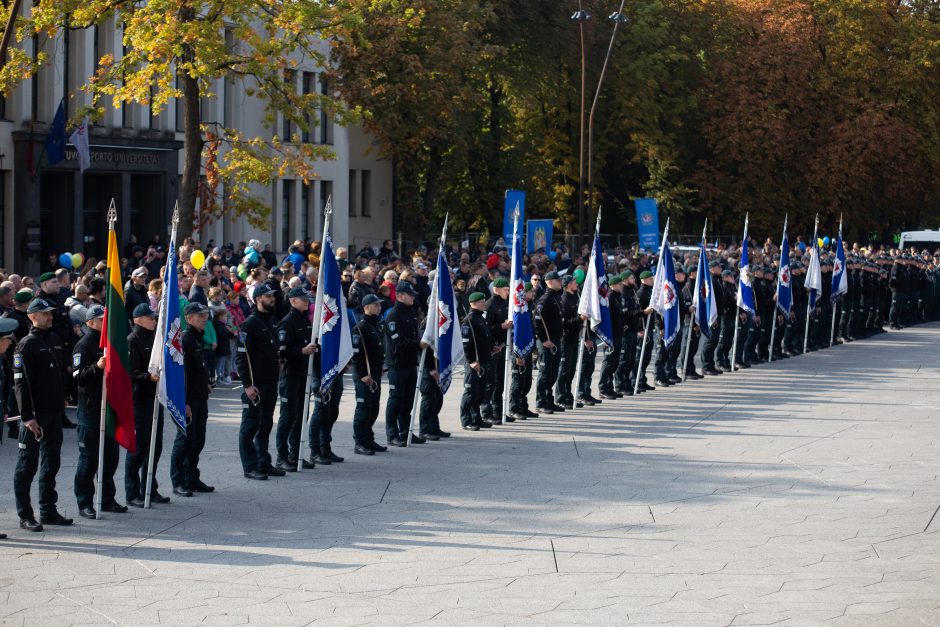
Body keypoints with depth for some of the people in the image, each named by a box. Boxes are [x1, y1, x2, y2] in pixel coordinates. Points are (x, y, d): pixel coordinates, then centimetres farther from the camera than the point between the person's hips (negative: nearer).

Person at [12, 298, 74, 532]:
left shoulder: (55, 340, 12)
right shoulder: (26, 345, -10)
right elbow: (21, 383, -15)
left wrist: (62, 402, 15)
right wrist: (27, 416, -20)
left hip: (54, 412, 7)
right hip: (35, 414, -7)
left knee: (51, 463, 12)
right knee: (27, 464, 0)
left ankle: (48, 511, 21)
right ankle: (25, 515, 4)